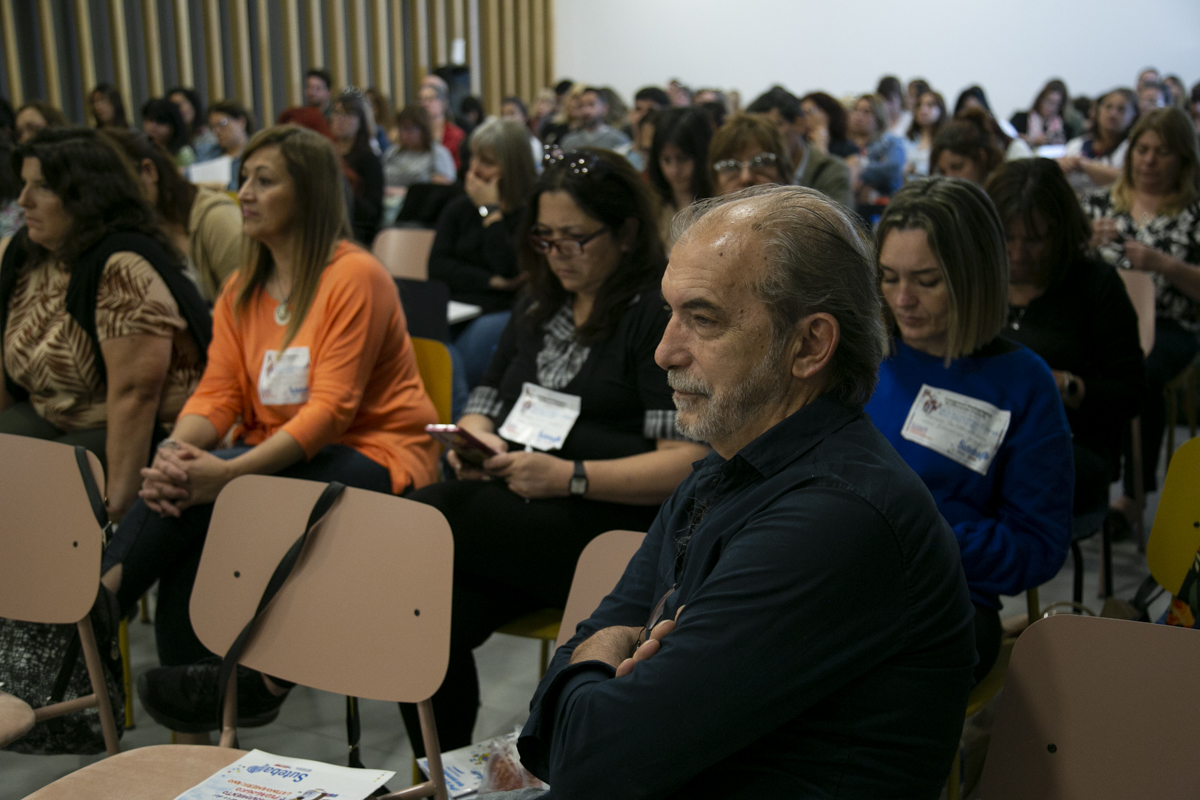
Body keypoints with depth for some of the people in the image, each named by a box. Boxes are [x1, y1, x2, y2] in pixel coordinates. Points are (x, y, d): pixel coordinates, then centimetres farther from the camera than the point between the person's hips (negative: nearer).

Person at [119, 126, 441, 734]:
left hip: (373, 461, -6)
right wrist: (176, 450, -21)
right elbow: (217, 392, 3)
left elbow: (331, 409, -19)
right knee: (179, 486, -24)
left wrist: (228, 471, -30)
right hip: (277, 458, 6)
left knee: (200, 491, -30)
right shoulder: (242, 290, 13)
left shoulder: (355, 277, -11)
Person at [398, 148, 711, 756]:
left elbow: (689, 461, -11)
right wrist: (471, 438, 1)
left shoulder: (660, 313, -2)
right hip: (512, 516, 6)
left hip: (612, 525, -6)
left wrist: (571, 476, -19)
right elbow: (484, 406, 26)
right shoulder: (536, 310, 24)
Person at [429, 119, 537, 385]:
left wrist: (490, 210, -5)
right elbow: (437, 266, 5)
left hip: (505, 312, -4)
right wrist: (492, 281, -9)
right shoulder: (459, 208, 19)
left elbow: (510, 269, -13)